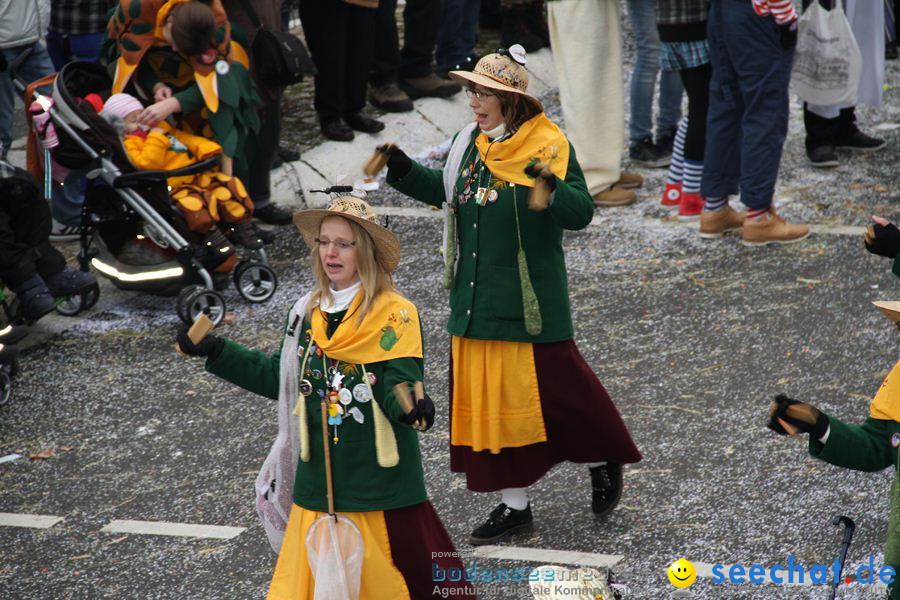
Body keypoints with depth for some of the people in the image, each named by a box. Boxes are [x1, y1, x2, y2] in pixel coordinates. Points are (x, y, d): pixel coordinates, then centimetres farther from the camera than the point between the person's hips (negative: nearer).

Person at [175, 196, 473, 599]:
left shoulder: (395, 314, -9)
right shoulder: (310, 312, 9)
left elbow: (399, 383, -16)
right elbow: (280, 378, 19)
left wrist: (411, 405, -39)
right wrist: (215, 351, 17)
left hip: (380, 485, -5)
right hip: (318, 483, 6)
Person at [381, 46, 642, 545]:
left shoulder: (549, 146, -13)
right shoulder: (469, 143, 6)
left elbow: (580, 213, -19)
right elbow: (444, 191, 22)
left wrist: (550, 186, -37)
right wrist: (402, 170, 9)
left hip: (529, 298, -6)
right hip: (476, 297, 6)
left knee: (551, 384, 1)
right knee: (489, 397, 8)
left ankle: (604, 462, 28)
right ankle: (514, 503, 17)